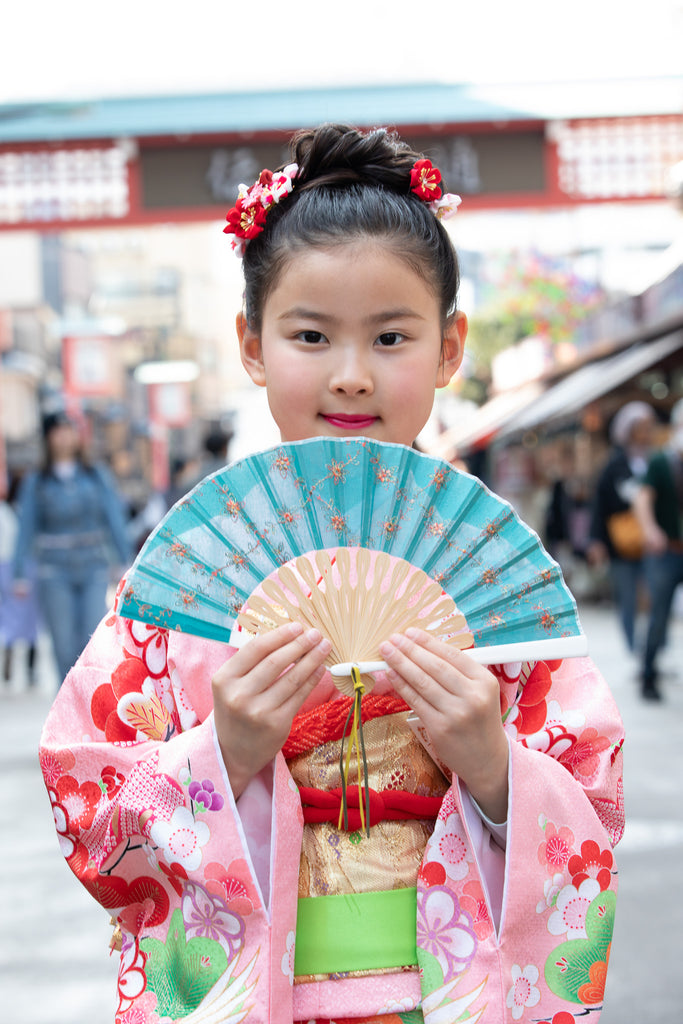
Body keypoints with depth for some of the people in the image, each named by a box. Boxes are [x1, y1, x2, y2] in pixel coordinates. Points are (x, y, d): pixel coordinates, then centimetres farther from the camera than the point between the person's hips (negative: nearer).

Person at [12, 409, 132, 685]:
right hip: (55, 573, -1)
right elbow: (26, 529, 5)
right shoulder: (35, 483, 5)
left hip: (93, 571, 1)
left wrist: (126, 562, 1)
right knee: (65, 646, -2)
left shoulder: (97, 476, 8)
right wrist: (20, 575, -1)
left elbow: (115, 519, 7)